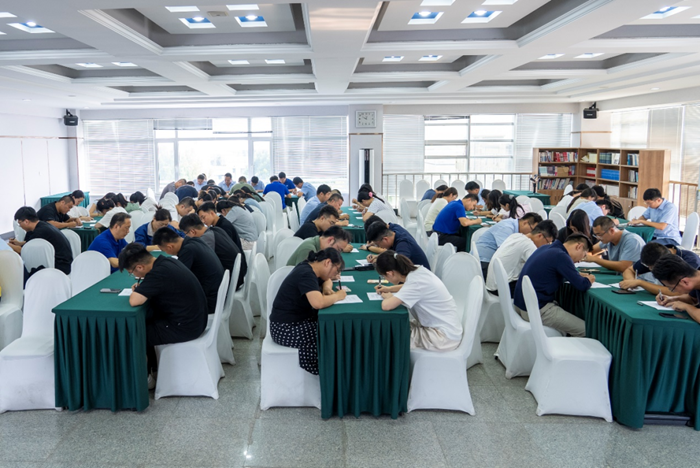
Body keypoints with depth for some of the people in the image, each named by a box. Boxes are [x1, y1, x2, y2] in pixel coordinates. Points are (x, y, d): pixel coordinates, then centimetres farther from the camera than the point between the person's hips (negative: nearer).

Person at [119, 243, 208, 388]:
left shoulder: (159, 273, -25)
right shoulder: (168, 261, 3)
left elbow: (134, 301, -30)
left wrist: (135, 292, -6)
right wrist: (142, 288, 5)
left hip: (185, 328, -9)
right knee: (146, 318, 22)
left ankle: (145, 377, 22)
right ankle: (153, 367, 32)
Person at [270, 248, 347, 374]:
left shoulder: (309, 268, 7)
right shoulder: (306, 274, -21)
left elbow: (327, 281, 27)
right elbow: (318, 302, -36)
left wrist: (327, 288, 3)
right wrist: (337, 296, -18)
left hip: (301, 318, 10)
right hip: (286, 328, -10)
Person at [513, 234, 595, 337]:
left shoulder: (546, 248, 10)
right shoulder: (561, 256, -17)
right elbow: (582, 286, -16)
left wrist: (579, 275, 14)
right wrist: (589, 280, 6)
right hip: (536, 310, -10)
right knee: (585, 330, -6)